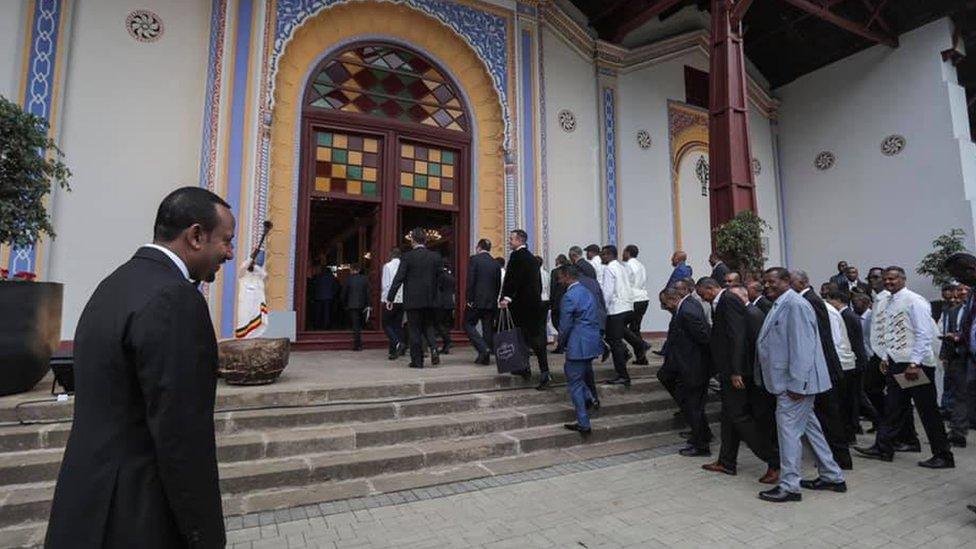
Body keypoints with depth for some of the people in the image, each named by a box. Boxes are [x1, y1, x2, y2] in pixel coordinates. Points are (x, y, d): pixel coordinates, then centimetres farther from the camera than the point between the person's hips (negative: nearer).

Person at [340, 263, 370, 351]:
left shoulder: (349, 279, -5)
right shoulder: (365, 279, 0)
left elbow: (343, 294, 1)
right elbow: (368, 293, -4)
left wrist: (344, 305, 13)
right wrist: (368, 305, -1)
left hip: (352, 306, -2)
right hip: (362, 305, 2)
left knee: (355, 325, 2)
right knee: (360, 325, 18)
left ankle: (357, 345, -1)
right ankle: (359, 344, 21)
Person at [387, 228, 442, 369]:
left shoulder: (407, 257, -8)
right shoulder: (435, 256, 2)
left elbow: (398, 278, -9)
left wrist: (390, 298, -4)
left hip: (413, 300, -3)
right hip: (430, 299, 3)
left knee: (415, 329, 6)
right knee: (428, 326, 19)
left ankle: (417, 360, 11)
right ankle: (433, 348, -4)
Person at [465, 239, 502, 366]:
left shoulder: (474, 259, -5)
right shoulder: (496, 264, 10)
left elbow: (470, 281, -12)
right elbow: (498, 285, 10)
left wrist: (469, 299, -9)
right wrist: (494, 300, 16)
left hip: (476, 300, -5)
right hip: (491, 302, 5)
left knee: (468, 324, 6)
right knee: (488, 328, 9)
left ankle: (483, 349, -10)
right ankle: (485, 357, 13)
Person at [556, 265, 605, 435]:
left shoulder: (569, 296, -16)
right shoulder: (588, 292, 12)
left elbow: (565, 325, -13)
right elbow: (597, 318, 18)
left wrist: (562, 342, 4)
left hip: (578, 344, -9)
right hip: (593, 342, 9)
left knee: (574, 383, 1)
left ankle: (583, 424, 5)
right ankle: (589, 397, 22)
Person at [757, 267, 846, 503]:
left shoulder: (795, 305, -16)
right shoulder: (780, 305, 14)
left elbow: (802, 346, -22)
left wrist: (796, 384, -22)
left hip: (796, 381, -10)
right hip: (790, 381, 10)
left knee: (789, 429, -4)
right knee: (809, 427, 18)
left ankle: (789, 486, 5)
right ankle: (832, 477, 32)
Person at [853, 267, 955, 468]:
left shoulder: (914, 301, -11)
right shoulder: (889, 302, 11)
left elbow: (924, 334, -16)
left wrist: (914, 363, -20)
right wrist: (885, 357, 11)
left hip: (917, 364, -7)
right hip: (896, 363, 7)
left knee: (928, 411, 3)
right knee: (892, 408, 11)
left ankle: (943, 456, 17)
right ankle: (883, 448, 18)